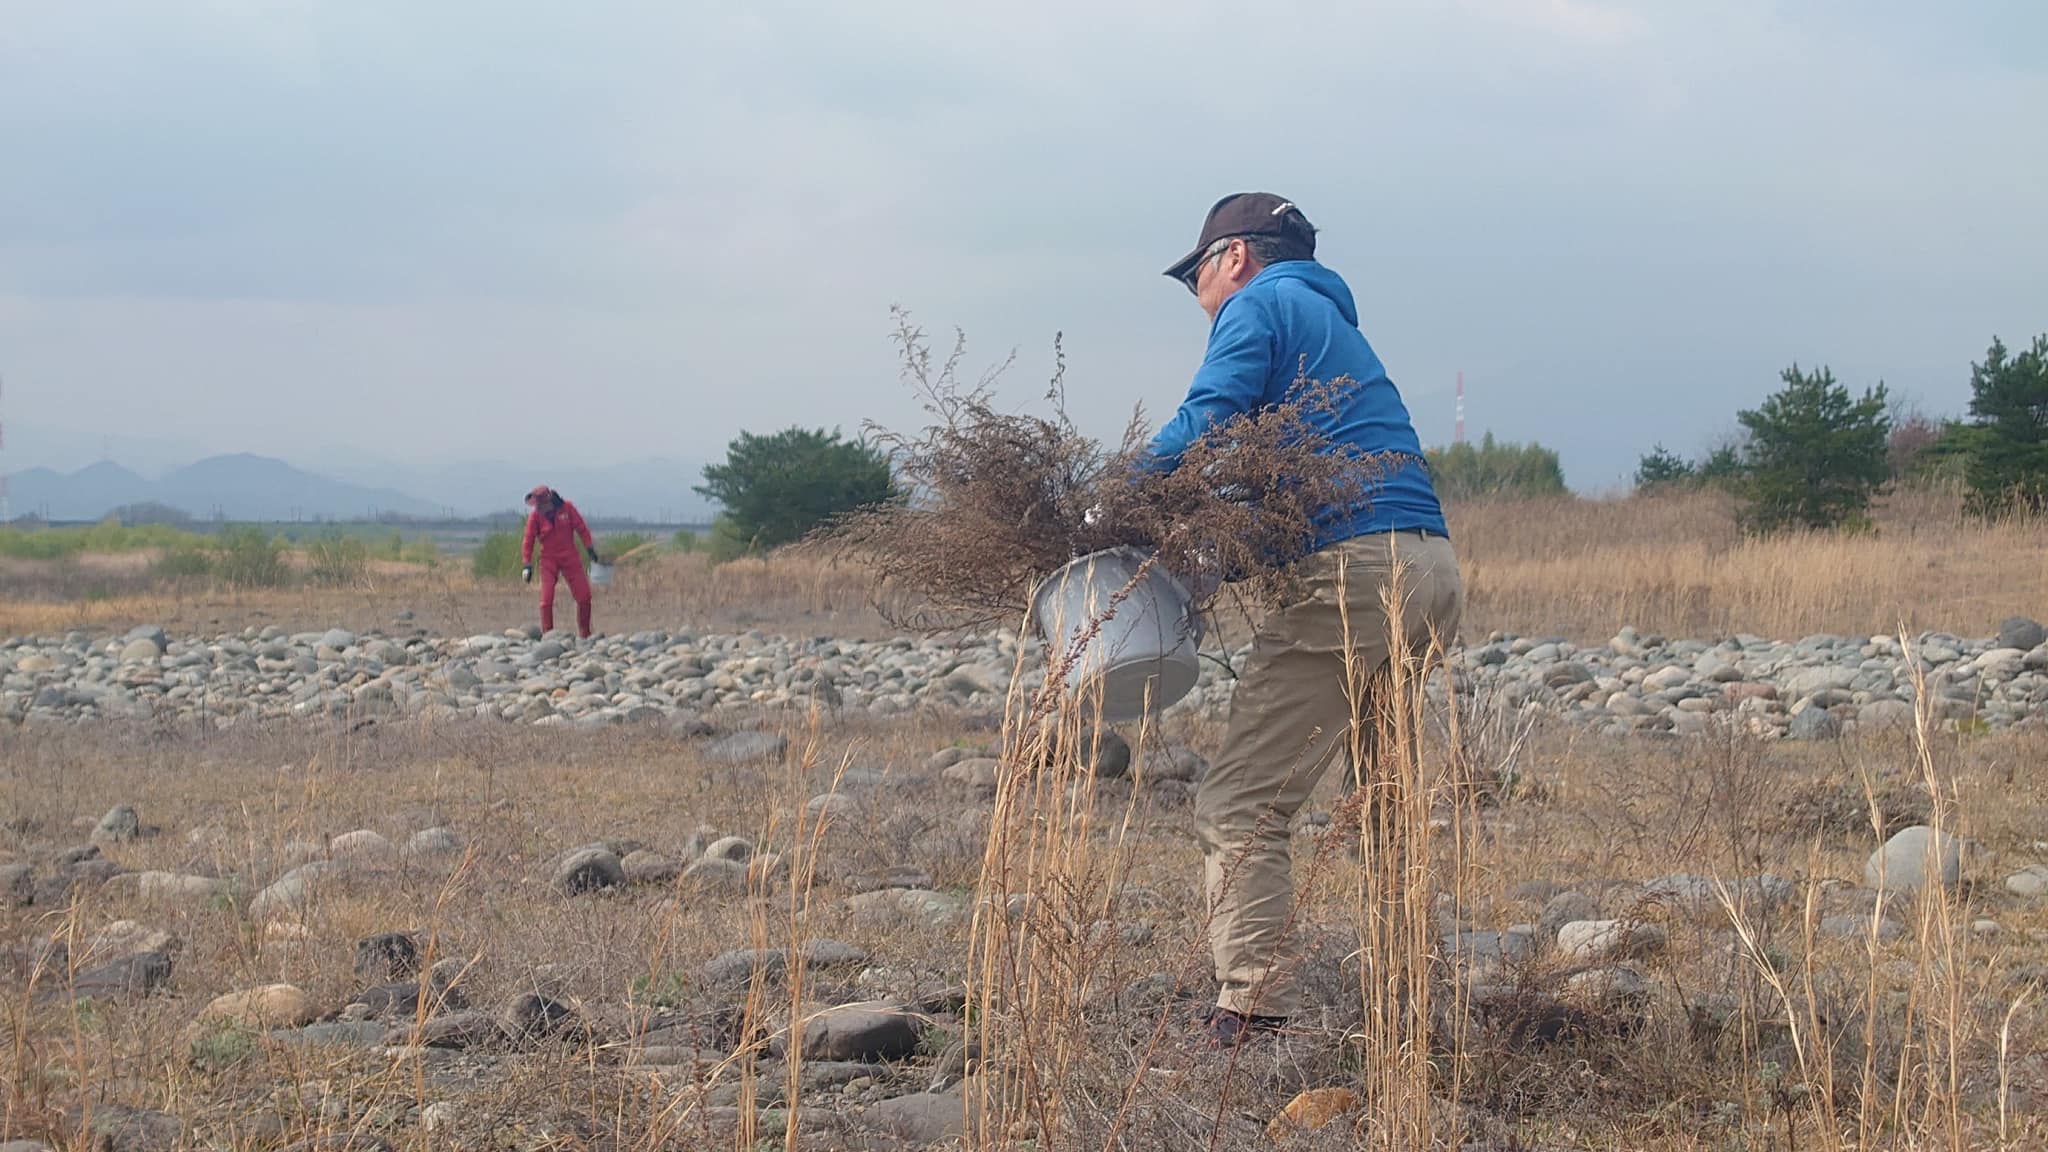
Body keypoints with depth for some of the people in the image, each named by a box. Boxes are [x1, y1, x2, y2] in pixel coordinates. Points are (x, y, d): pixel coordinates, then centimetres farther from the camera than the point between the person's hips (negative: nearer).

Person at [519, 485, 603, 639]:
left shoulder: (566, 508, -10)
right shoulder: (535, 516, -11)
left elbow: (581, 528, 0)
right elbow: (528, 541, -7)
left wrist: (591, 549, 1)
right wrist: (526, 565, -11)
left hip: (570, 557, 2)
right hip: (549, 560, -2)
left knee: (584, 597, 2)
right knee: (547, 599, -13)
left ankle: (585, 635, 16)